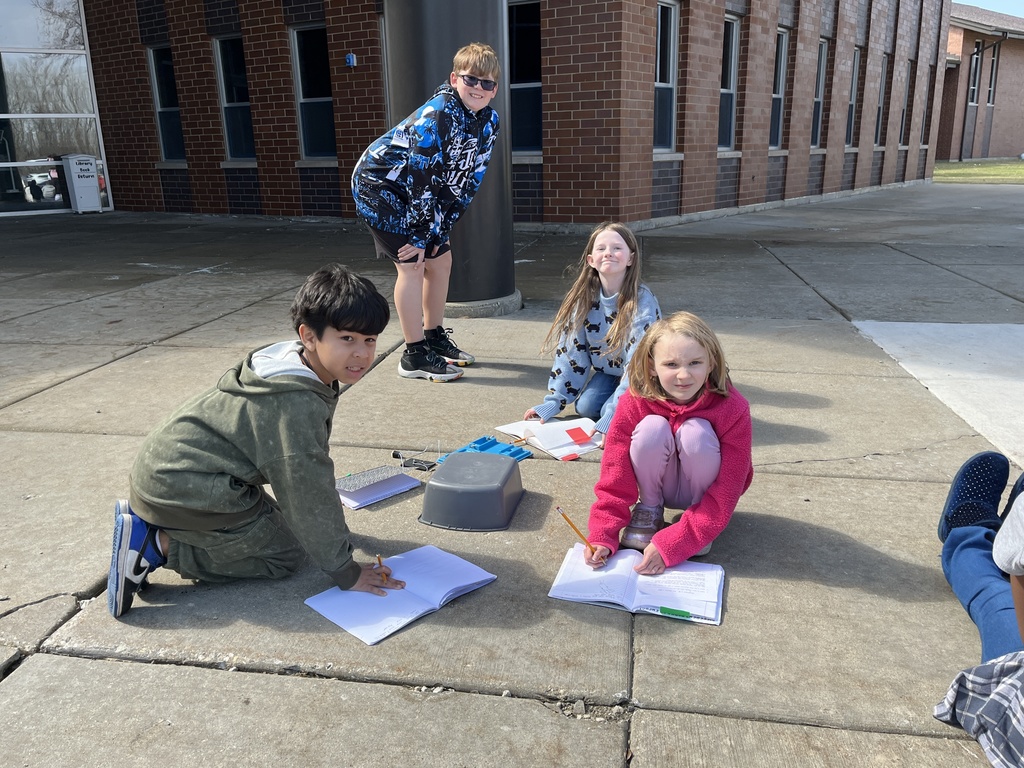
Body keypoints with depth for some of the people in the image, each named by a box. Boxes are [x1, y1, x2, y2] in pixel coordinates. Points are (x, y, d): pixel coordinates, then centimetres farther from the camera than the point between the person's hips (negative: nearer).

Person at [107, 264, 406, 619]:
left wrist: (324, 515, 28)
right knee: (284, 553, -2)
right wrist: (345, 571, -13)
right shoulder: (295, 403, -27)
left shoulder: (296, 365, 4)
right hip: (181, 486, -10)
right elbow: (306, 488, -22)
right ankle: (157, 545, -5)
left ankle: (146, 520, 16)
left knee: (270, 519, 23)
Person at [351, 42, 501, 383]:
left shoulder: (489, 122, -4)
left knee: (440, 259, 9)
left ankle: (435, 337, 25)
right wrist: (421, 236, -22)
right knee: (411, 263, -13)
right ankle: (415, 355, -5)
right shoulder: (437, 113, -27)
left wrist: (436, 233, -7)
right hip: (378, 183, -8)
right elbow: (422, 178, -28)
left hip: (414, 193, 8)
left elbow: (466, 182, -3)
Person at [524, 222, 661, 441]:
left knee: (613, 412, -27)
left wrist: (612, 417, -40)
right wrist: (553, 402, -13)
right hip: (607, 370, 5)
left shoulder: (642, 302, -28)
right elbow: (569, 352, -9)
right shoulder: (584, 297, -14)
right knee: (585, 408, -18)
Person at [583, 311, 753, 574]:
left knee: (696, 433, -32)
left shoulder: (733, 409, -26)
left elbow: (726, 492, -25)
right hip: (658, 486, 1)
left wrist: (669, 545, -31)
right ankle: (649, 508, -2)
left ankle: (700, 527, -7)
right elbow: (615, 475, -17)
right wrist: (603, 537, -30)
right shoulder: (634, 403, -22)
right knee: (652, 428, -30)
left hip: (702, 491, 0)